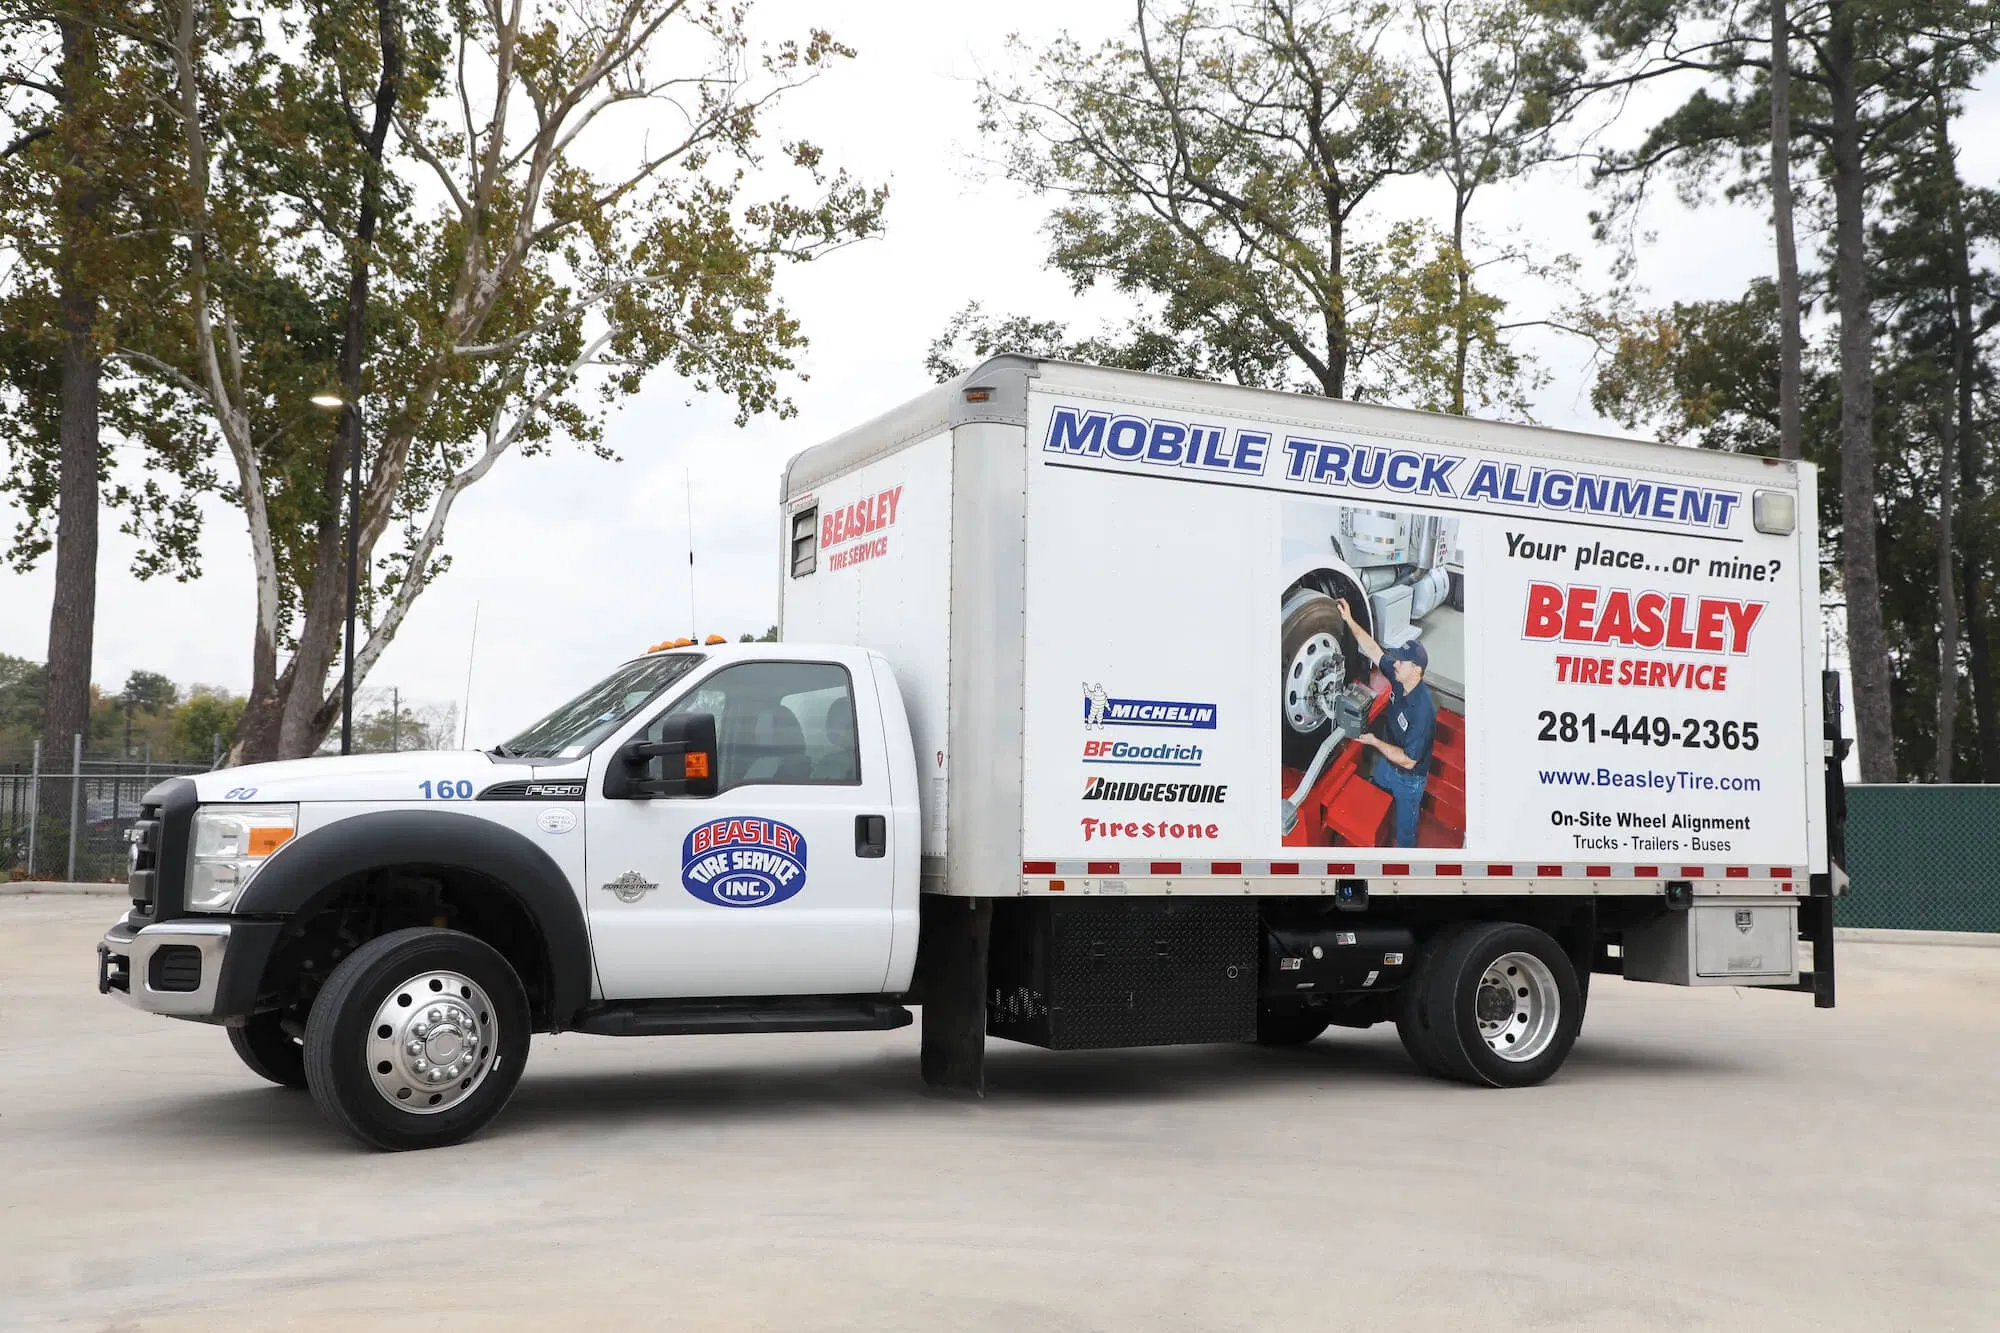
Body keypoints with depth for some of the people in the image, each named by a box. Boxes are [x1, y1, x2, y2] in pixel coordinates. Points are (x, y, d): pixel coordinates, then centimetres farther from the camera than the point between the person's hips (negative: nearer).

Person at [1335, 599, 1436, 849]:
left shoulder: (1423, 710, -40)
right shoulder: (1399, 678, -19)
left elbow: (1408, 760, -34)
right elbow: (1374, 650, -8)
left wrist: (1374, 742, -29)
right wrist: (1349, 621, -17)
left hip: (1409, 778, -8)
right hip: (1386, 765, 8)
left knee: (1404, 830, 16)